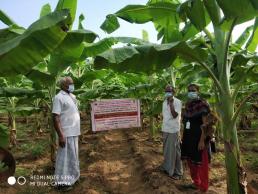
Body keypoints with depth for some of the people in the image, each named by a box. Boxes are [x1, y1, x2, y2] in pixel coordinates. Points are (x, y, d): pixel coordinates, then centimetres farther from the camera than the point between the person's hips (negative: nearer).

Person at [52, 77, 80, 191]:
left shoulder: (71, 96, 13)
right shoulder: (59, 98, -14)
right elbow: (55, 117, -19)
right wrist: (61, 135, -23)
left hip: (73, 132, 9)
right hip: (66, 133, -9)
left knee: (72, 155, 18)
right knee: (65, 156, 1)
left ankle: (71, 176, 34)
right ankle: (62, 181, 15)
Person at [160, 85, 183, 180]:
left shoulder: (177, 102, -12)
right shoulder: (164, 102, 10)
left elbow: (175, 115, -22)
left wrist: (171, 103, -23)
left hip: (173, 130, -7)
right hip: (165, 129, 7)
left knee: (174, 151, 1)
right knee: (166, 150, 19)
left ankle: (177, 172, 14)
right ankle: (167, 166, 36)